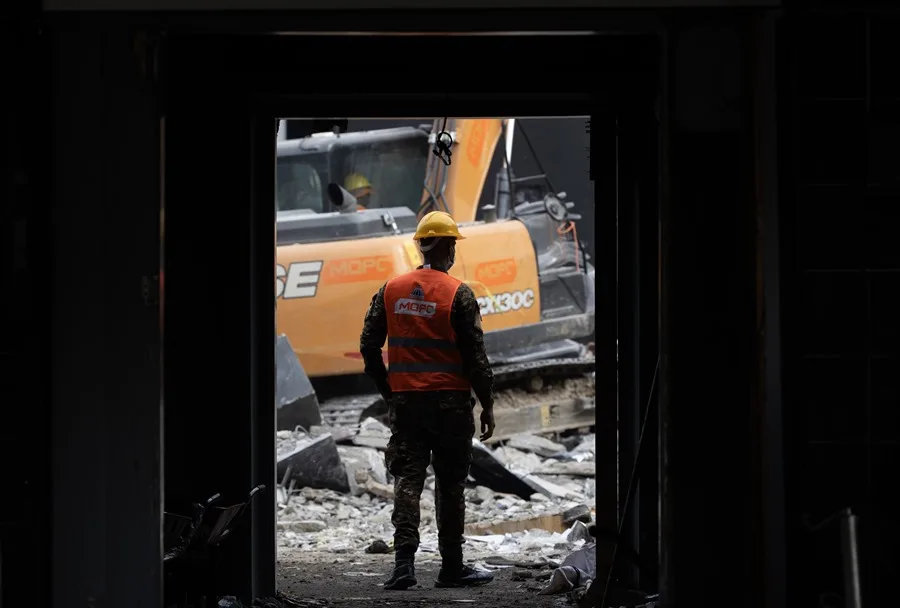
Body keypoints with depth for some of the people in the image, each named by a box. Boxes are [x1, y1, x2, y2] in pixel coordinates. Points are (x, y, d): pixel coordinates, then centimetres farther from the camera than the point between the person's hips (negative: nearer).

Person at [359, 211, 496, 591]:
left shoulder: (391, 290, 4)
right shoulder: (458, 295, -9)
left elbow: (369, 345, 6)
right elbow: (475, 356, -9)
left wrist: (387, 391, 16)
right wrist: (487, 406, -2)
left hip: (405, 402, 3)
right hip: (451, 403, -3)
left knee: (407, 479, 3)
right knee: (450, 485, 6)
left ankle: (404, 559, -12)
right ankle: (451, 568, 13)